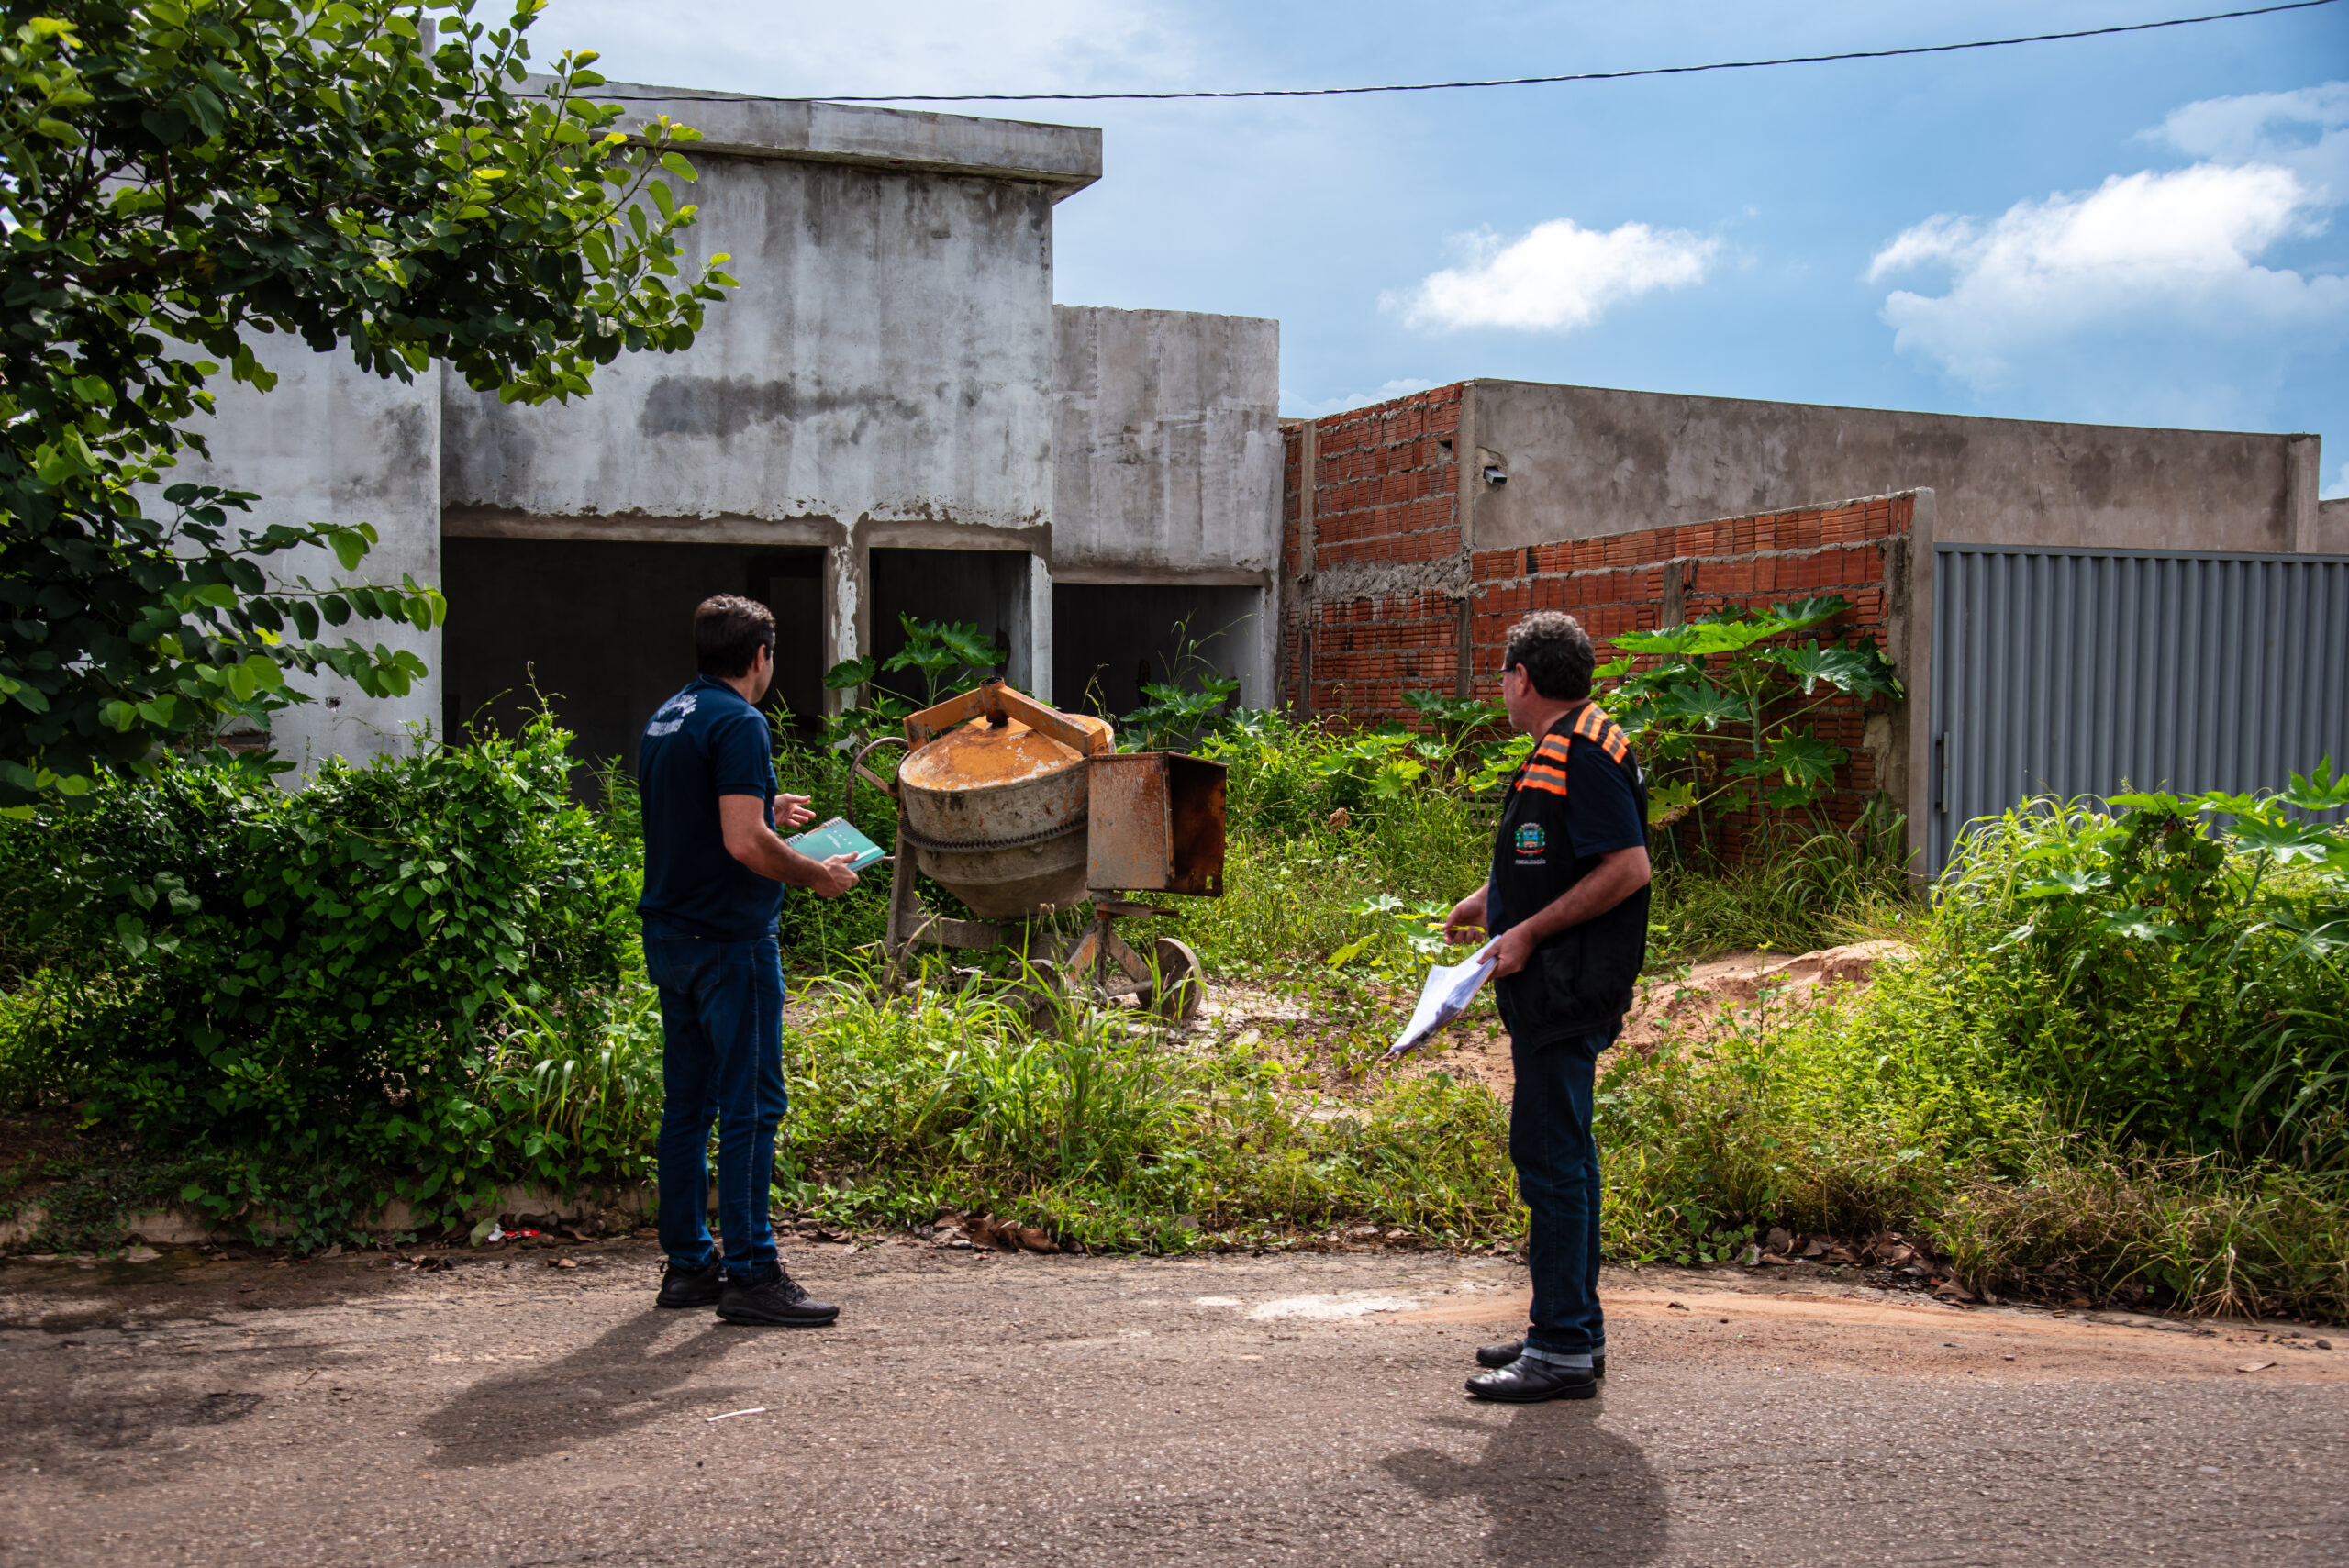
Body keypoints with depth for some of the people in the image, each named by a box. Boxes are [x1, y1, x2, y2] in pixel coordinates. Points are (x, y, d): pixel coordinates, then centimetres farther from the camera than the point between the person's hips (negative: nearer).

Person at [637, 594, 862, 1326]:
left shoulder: (667, 717, 14)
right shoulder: (738, 723, -15)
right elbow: (744, 843, -24)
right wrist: (819, 874, -10)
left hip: (669, 934, 9)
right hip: (729, 938, -9)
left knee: (687, 1103, 13)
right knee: (750, 1106, -5)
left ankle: (688, 1263, 19)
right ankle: (751, 1274, -2)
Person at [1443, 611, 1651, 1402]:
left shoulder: (1583, 756, -16)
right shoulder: (1561, 750, 17)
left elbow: (1628, 867, -23)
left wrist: (1530, 931, -21)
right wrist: (1490, 900, 32)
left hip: (1566, 991, -11)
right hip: (1550, 991, 11)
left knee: (1552, 1158, -8)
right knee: (1557, 1155, 15)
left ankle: (1564, 1351, -2)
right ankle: (1570, 1329, 25)